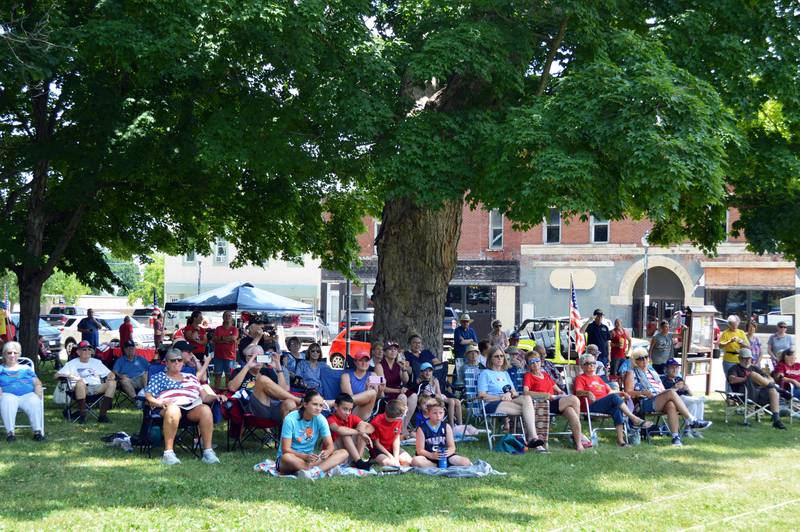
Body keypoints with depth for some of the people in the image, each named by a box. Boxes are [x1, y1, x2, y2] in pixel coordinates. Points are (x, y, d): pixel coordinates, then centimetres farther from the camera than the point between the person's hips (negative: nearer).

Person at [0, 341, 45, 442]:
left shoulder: (26, 368, 28)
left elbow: (37, 382, 19)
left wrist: (38, 390, -3)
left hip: (28, 394, 1)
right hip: (9, 394, -1)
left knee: (35, 403, -34)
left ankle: (38, 431, -39)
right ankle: (10, 432, -41)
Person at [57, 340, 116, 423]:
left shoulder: (96, 362, 25)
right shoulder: (72, 363, 15)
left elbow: (110, 374, 22)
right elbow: (57, 375, 5)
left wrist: (111, 376, -4)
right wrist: (72, 376, -12)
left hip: (97, 388, 3)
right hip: (81, 389, -3)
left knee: (112, 383, -24)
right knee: (80, 383, -38)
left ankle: (103, 415, -28)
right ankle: (82, 415, -29)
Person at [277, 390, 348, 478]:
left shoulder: (320, 419, -2)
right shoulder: (291, 419, -15)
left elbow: (330, 445, -3)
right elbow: (286, 449, -18)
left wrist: (326, 452, -29)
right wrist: (306, 456, -34)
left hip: (310, 458, 5)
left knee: (343, 453, -15)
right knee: (286, 457, -41)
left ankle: (311, 472, -39)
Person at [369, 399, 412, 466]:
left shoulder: (399, 420, -12)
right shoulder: (376, 422, -26)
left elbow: (396, 439, -9)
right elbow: (376, 443, -16)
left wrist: (396, 458, -19)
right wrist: (390, 456, -20)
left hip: (392, 448, 6)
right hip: (378, 449, -6)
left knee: (408, 460, -15)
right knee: (388, 463, -34)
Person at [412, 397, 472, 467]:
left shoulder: (446, 427, 5)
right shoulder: (422, 429, -5)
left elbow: (452, 447, 2)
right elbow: (420, 450, -9)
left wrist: (449, 452, -23)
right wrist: (432, 455, -29)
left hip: (444, 457, 2)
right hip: (429, 458, -2)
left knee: (466, 462, -18)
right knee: (415, 461, -36)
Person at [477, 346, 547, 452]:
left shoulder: (505, 374, 30)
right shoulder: (485, 373, 10)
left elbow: (515, 393, 22)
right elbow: (481, 395, -3)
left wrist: (510, 394, -3)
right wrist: (501, 397, -14)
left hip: (508, 402, 5)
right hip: (492, 404, -5)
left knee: (527, 398, -30)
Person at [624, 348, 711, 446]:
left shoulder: (652, 370, 31)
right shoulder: (631, 373, 13)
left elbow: (663, 390, 28)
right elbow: (628, 393, 0)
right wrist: (642, 392, -16)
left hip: (660, 402, 5)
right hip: (646, 403, -5)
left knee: (671, 405, -34)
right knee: (671, 392, -31)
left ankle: (676, 436, -45)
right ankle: (692, 421, -31)